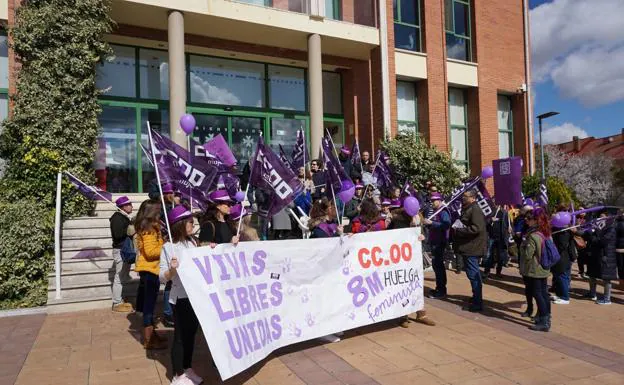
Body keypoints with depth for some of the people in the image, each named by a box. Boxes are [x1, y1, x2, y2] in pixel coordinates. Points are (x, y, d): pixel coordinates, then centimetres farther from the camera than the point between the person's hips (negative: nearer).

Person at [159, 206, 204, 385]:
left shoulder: (193, 242, 6)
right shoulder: (168, 247, -13)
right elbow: (162, 277, -14)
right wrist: (171, 270, -34)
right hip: (181, 298, -6)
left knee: (191, 333, 17)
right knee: (180, 335, 5)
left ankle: (188, 369, 33)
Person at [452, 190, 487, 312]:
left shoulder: (475, 210, -15)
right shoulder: (467, 209, 17)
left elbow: (476, 228, -26)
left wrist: (459, 230, -19)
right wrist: (457, 228, 8)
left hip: (472, 247, -11)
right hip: (469, 247, 11)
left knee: (473, 274, -8)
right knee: (474, 274, 20)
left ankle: (478, 303, -4)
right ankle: (476, 297, 32)